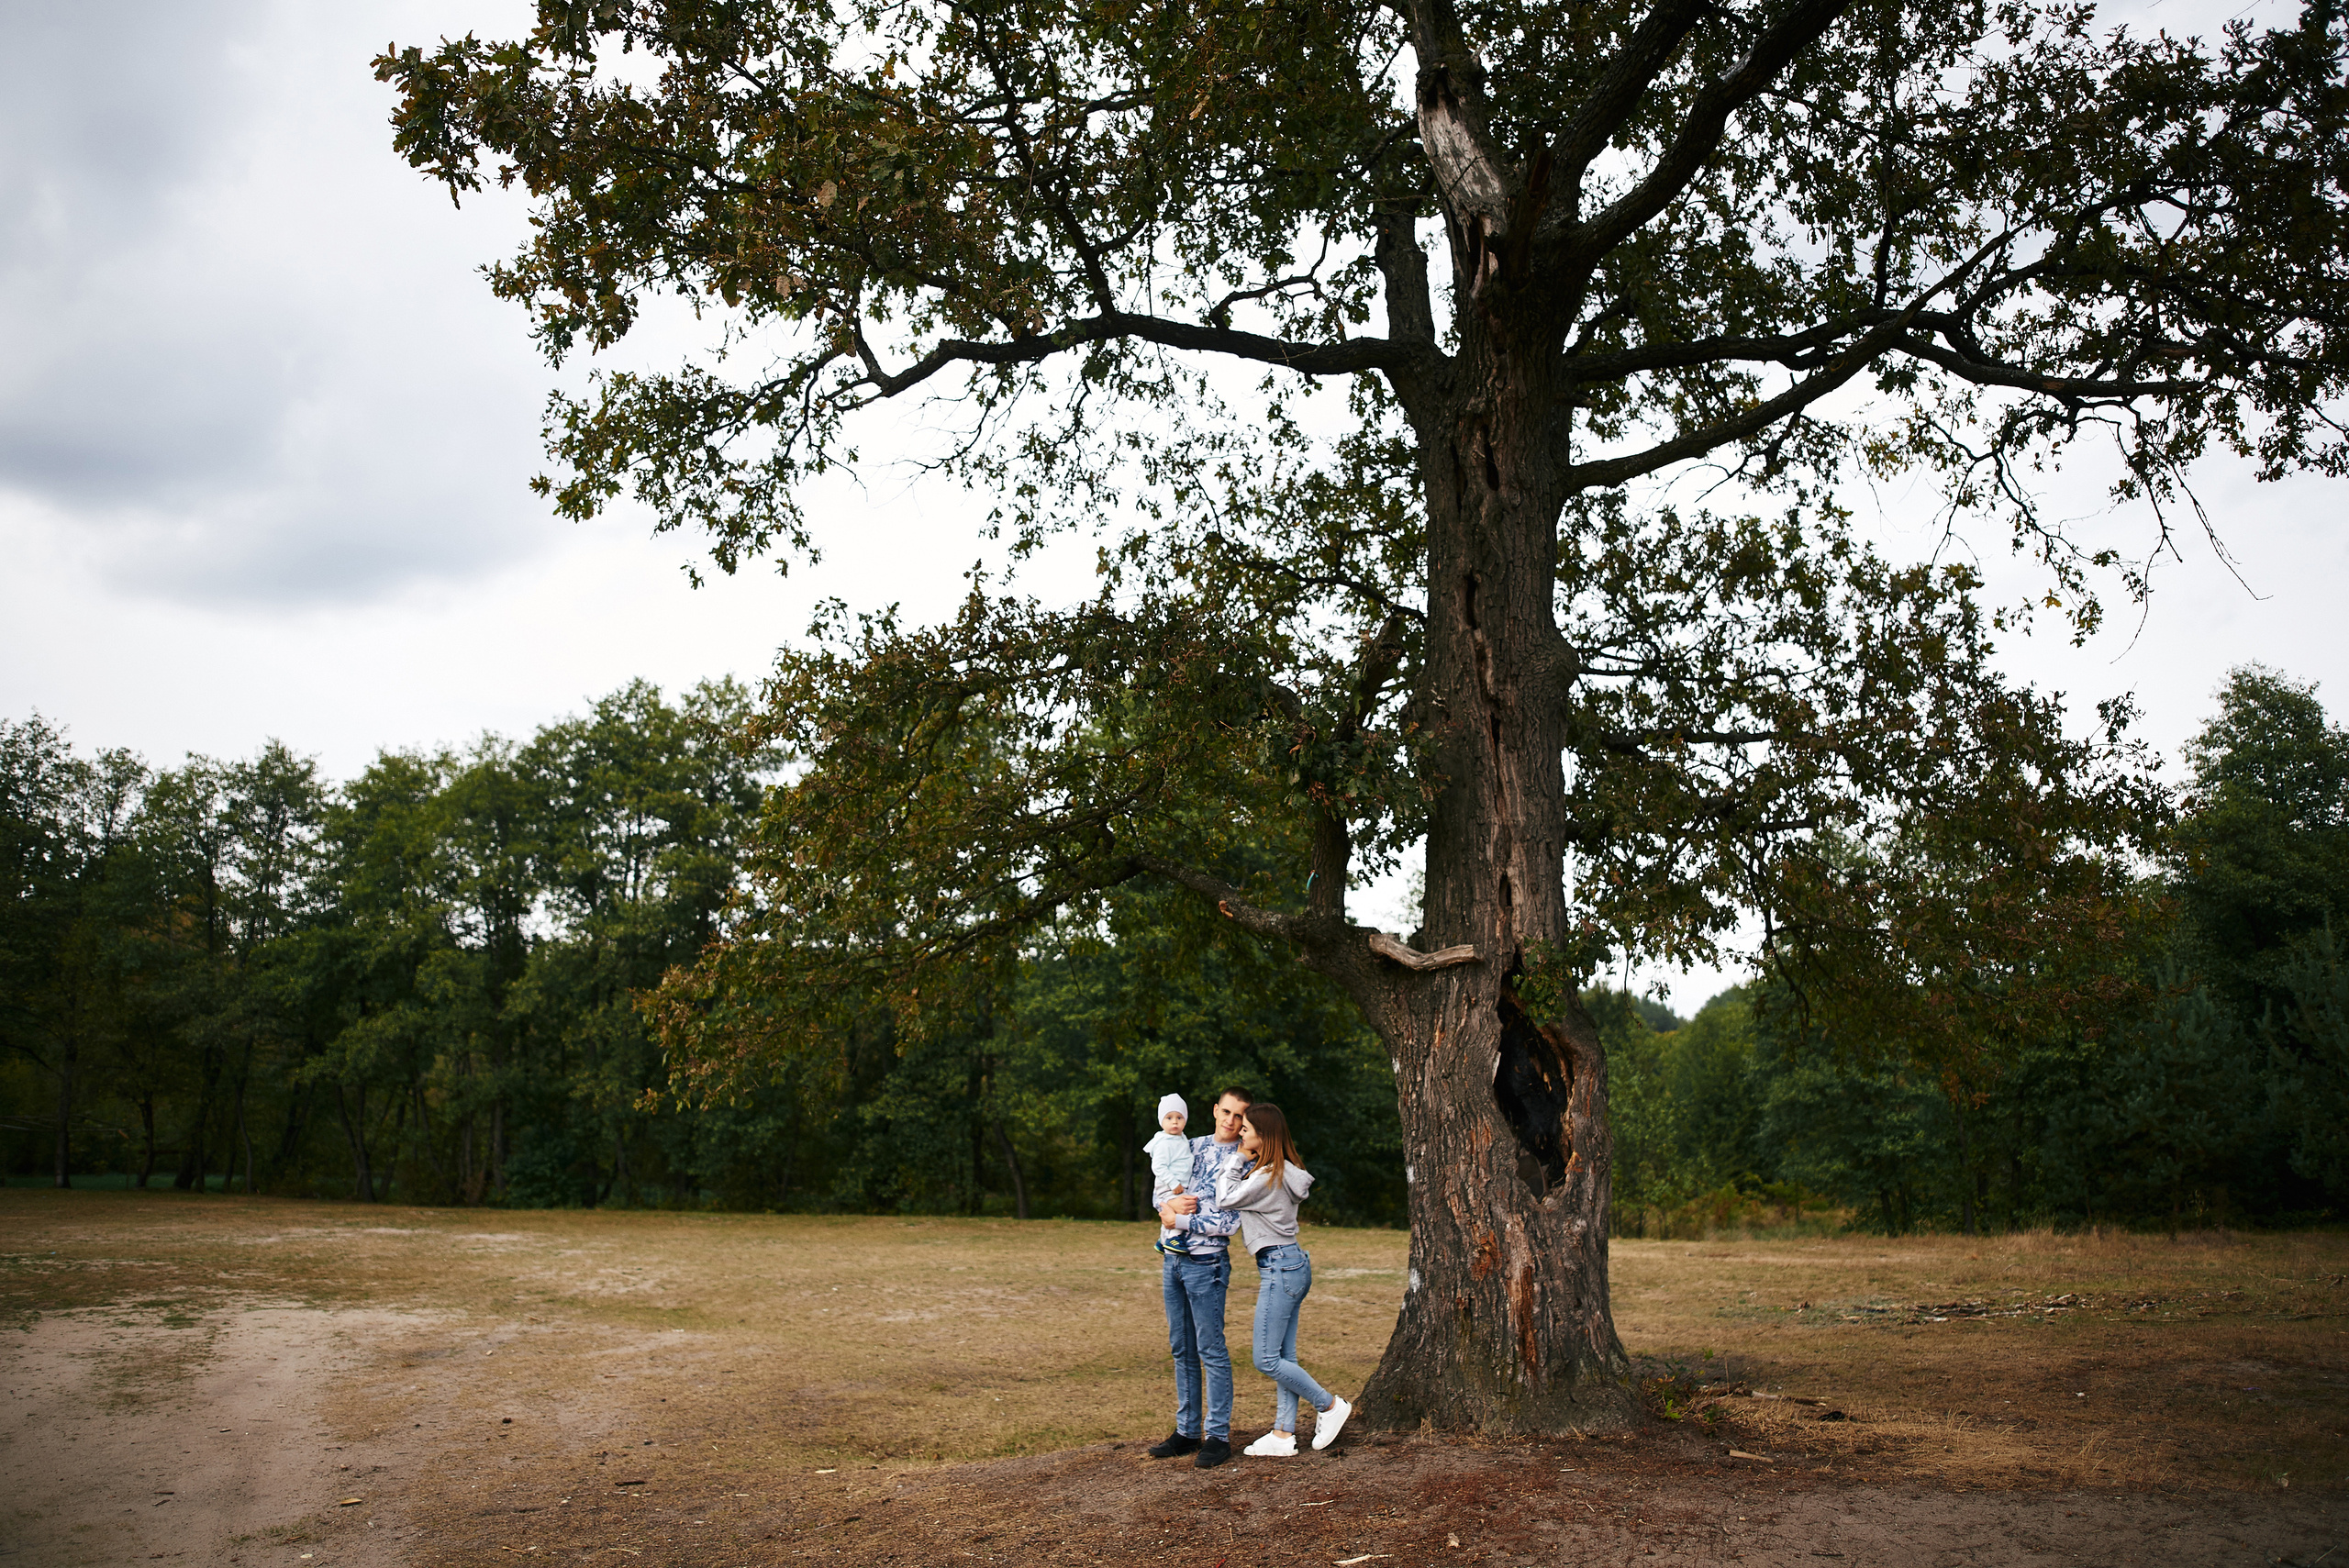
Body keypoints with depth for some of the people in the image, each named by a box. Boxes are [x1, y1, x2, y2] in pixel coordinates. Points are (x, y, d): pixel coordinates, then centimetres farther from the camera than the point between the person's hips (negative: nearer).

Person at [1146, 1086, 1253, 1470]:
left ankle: (1218, 1435, 6)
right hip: (1173, 1260, 7)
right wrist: (1169, 1204, -8)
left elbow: (1229, 1223, -17)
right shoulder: (1193, 1147, 11)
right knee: (1182, 1350, 12)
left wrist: (1178, 1220, -13)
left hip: (1207, 1263, -6)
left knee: (1211, 1351, -2)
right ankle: (1187, 1430, 20)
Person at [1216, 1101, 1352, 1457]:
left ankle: (1330, 1405, 5)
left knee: (1266, 1359, -5)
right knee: (1284, 1357, 11)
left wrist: (1238, 1161, -5)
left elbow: (1225, 1201, -11)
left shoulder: (1267, 1176, -19)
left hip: (1279, 1266, -10)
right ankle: (1283, 1435, 14)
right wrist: (1244, 1162, 8)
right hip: (1291, 1265, 10)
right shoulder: (1284, 1171, 11)